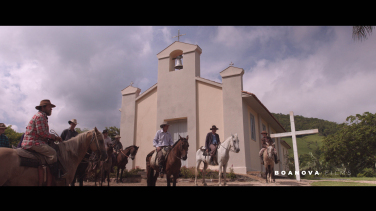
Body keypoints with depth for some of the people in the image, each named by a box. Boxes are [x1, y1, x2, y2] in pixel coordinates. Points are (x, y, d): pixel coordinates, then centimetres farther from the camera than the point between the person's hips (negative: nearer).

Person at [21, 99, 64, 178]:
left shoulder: (43, 116, 22)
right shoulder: (40, 116, -11)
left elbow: (43, 132, 22)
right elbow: (41, 132, -20)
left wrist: (53, 137, 8)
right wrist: (53, 137, -9)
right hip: (33, 142, -11)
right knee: (52, 152, -23)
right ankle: (56, 176, -25)